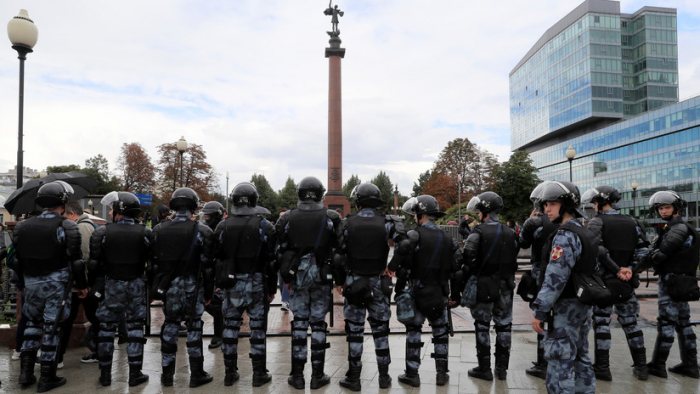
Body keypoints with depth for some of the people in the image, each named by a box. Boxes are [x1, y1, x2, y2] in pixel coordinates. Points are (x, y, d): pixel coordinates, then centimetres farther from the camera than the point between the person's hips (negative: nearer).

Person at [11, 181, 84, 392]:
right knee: (52, 327, 3)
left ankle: (26, 371, 20)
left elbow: (17, 259, 9)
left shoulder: (23, 227, 4)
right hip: (56, 284, -5)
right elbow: (75, 259, -13)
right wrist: (82, 284, -2)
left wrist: (24, 282, 21)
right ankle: (47, 378, 12)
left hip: (32, 283, 5)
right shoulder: (66, 226, -13)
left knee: (33, 323, 21)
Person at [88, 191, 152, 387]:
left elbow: (95, 263, -6)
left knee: (107, 327, 12)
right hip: (137, 285, 0)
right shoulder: (145, 233, -6)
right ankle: (135, 374, 11)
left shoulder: (103, 232, -8)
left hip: (112, 284, 0)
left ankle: (105, 374, 19)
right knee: (135, 327, 7)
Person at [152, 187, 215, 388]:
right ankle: (196, 374, 13)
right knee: (194, 327, 5)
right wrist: (209, 291, 0)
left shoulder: (159, 230, 0)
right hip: (193, 286, -3)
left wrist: (154, 287, 13)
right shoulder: (201, 232, -10)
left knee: (170, 326, 13)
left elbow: (153, 261, 5)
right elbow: (207, 265, -8)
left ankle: (167, 373, 21)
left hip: (169, 285, 3)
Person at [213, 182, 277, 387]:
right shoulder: (265, 226, -6)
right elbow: (271, 261, -4)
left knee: (230, 326, 11)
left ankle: (230, 372, 20)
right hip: (257, 284, -2)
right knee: (258, 327, 6)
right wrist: (272, 289, 3)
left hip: (231, 284, 2)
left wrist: (219, 282, 14)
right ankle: (259, 373, 13)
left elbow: (217, 259, 5)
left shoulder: (223, 227, 0)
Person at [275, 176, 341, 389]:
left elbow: (282, 250, 3)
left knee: (299, 323, 10)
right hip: (322, 277, -1)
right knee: (318, 323, 6)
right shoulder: (331, 218, -5)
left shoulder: (287, 219, -1)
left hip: (297, 276, 1)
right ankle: (317, 376, 13)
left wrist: (286, 276, 12)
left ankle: (297, 375, 14)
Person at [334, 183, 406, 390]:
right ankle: (384, 376, 20)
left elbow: (338, 255, -5)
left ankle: (353, 378, 14)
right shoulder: (386, 223, -4)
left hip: (354, 282, -1)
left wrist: (340, 281, 5)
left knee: (354, 330, 7)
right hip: (379, 283, 2)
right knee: (381, 329, 12)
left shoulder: (347, 224, -6)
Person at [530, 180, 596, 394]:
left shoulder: (565, 235, -18)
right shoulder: (584, 232, 14)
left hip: (566, 307, -10)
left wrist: (540, 311, -20)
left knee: (559, 363, -6)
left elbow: (555, 278, -23)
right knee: (580, 359, 18)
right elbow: (591, 268, 20)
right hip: (583, 304, 10)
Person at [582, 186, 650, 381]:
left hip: (604, 280, -5)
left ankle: (602, 368, 6)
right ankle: (641, 366, 21)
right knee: (630, 322, 15)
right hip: (627, 282, 5)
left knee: (601, 322, 2)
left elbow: (598, 250, -22)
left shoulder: (597, 222, -8)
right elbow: (643, 250, 0)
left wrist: (617, 270, -16)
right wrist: (629, 269, -7)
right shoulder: (632, 222, 9)